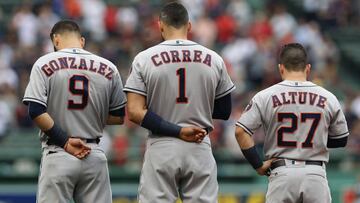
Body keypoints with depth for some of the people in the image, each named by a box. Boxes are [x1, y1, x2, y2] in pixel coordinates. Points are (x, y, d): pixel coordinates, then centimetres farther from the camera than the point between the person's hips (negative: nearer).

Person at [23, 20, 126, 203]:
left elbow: (36, 112, -12)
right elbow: (119, 117, 10)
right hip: (95, 157, 3)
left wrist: (65, 141, -10)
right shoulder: (108, 68, 5)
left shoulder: (45, 64, -2)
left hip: (58, 155, -3)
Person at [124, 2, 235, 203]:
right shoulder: (214, 59, 2)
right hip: (199, 149, 1)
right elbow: (224, 111, 10)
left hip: (161, 149, -1)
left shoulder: (145, 59, -2)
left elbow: (135, 112, -10)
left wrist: (178, 131, -10)